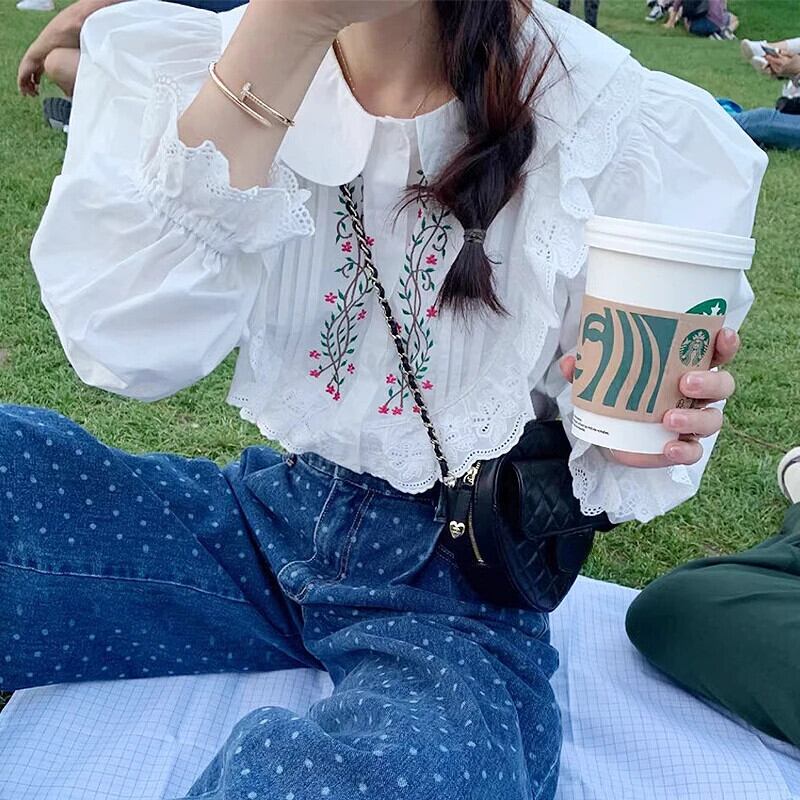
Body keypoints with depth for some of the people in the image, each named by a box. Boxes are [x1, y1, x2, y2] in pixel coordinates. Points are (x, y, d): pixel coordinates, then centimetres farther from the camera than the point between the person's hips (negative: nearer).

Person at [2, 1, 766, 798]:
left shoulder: (619, 123, -12)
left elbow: (605, 452, -3)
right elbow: (127, 347, -22)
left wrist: (628, 441, -27)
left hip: (461, 580, -3)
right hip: (268, 520, 4)